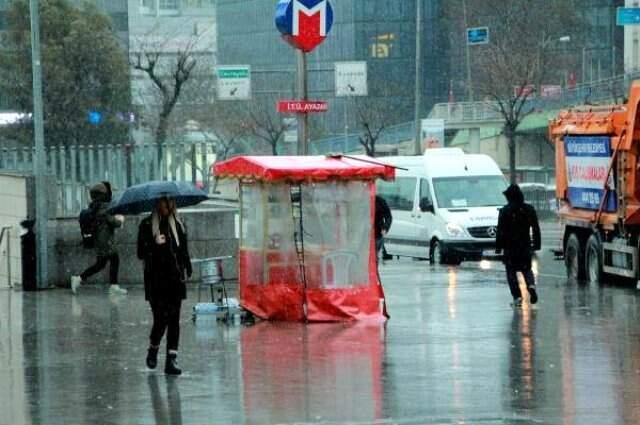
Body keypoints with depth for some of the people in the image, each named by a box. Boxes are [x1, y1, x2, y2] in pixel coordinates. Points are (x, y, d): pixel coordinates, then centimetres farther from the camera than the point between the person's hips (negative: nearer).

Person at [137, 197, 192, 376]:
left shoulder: (178, 225, 9)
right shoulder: (147, 225, -2)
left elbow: (184, 250, 12)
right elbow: (141, 253, -4)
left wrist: (187, 270, 3)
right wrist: (155, 245, -21)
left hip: (175, 280, 3)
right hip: (156, 280, -3)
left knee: (174, 320, -1)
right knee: (161, 319, -6)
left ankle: (172, 359, 2)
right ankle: (153, 351, 21)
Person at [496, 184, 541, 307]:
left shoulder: (505, 211, -8)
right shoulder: (529, 209, 4)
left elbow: (500, 231, -8)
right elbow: (536, 229, 7)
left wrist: (498, 247, -3)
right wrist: (536, 244, 13)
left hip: (510, 246, -3)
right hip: (525, 246, 3)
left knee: (511, 271, 5)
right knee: (527, 269, 16)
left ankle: (517, 297, -5)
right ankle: (531, 285, -13)